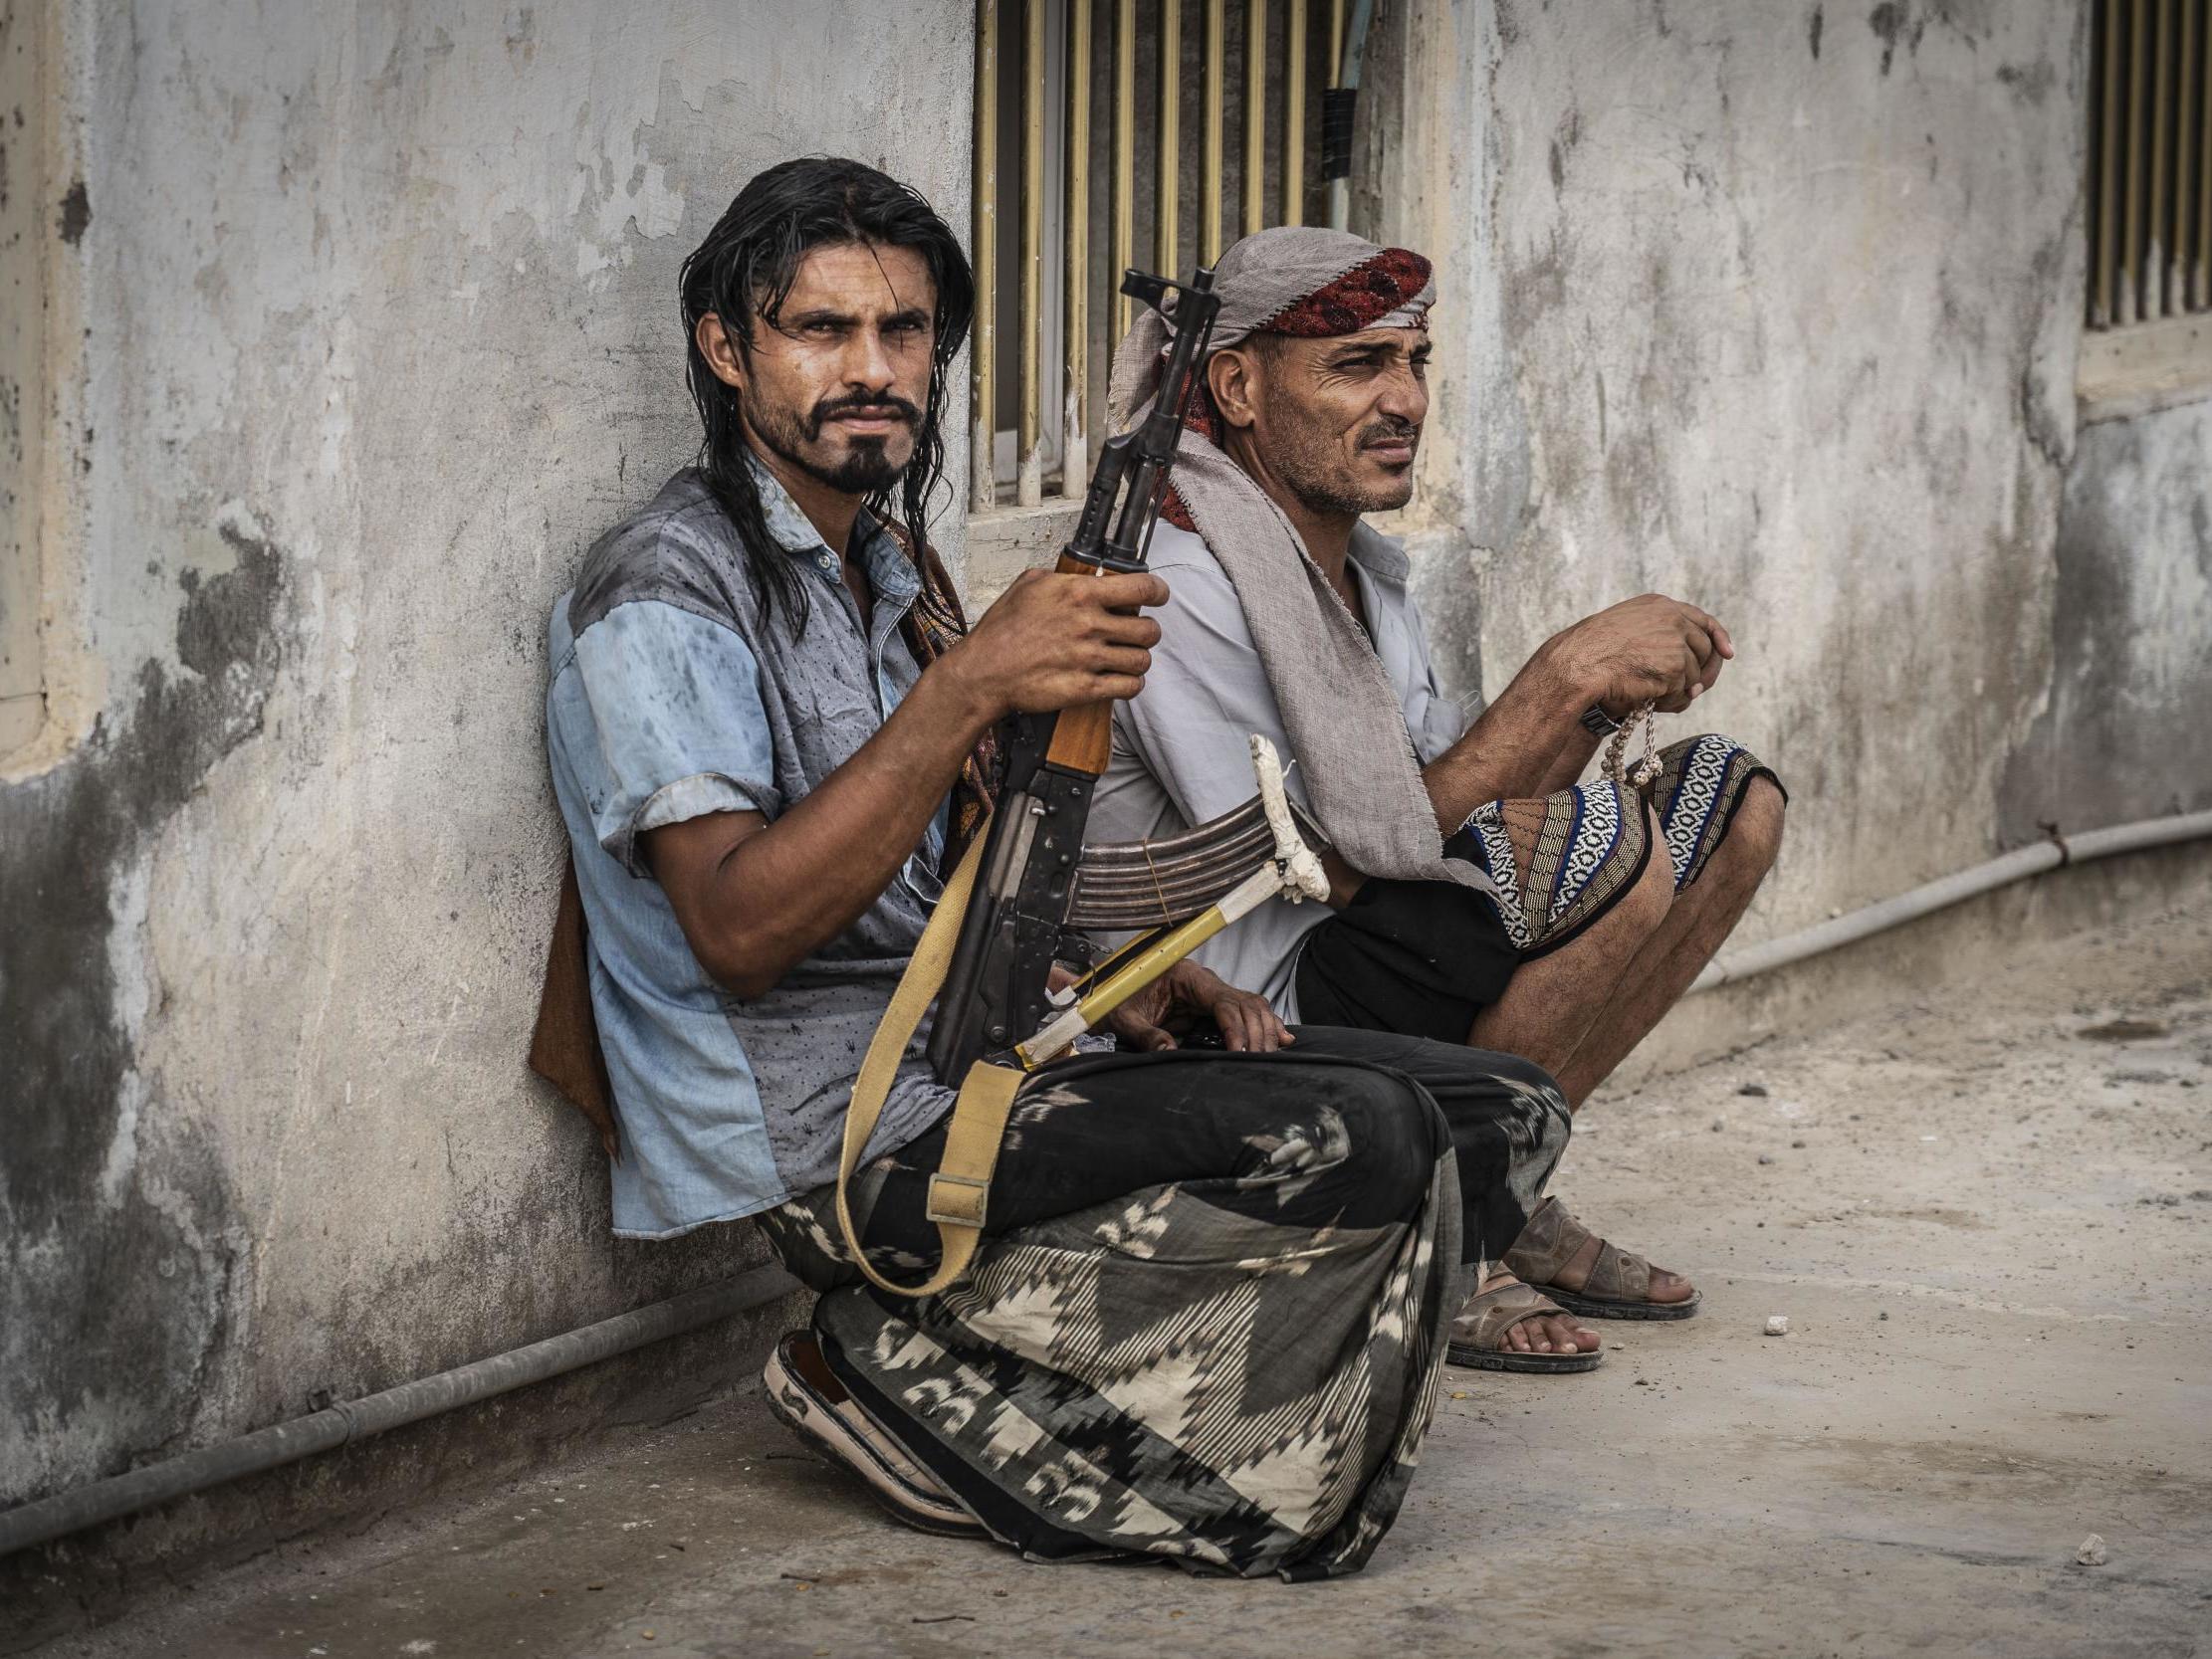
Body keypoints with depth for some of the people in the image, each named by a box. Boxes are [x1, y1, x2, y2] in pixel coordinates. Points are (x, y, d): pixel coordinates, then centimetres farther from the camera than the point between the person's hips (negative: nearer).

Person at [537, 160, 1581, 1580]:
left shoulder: (894, 569, 19)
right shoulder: (665, 594, -10)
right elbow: (738, 929, -23)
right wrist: (970, 688, -29)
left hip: (994, 1070, 9)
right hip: (841, 1134, -9)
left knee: (1503, 1116, -2)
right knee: (1365, 1142, -26)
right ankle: (909, 1375, -11)